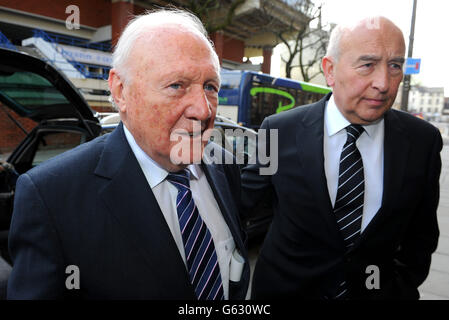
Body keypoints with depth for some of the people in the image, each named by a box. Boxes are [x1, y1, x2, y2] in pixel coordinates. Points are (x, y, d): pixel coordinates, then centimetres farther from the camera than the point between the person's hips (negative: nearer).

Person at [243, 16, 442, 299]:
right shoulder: (280, 131, -17)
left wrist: (404, 285, -1)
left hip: (380, 289, 2)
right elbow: (245, 195, -7)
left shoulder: (424, 140, -10)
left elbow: (421, 232, 1)